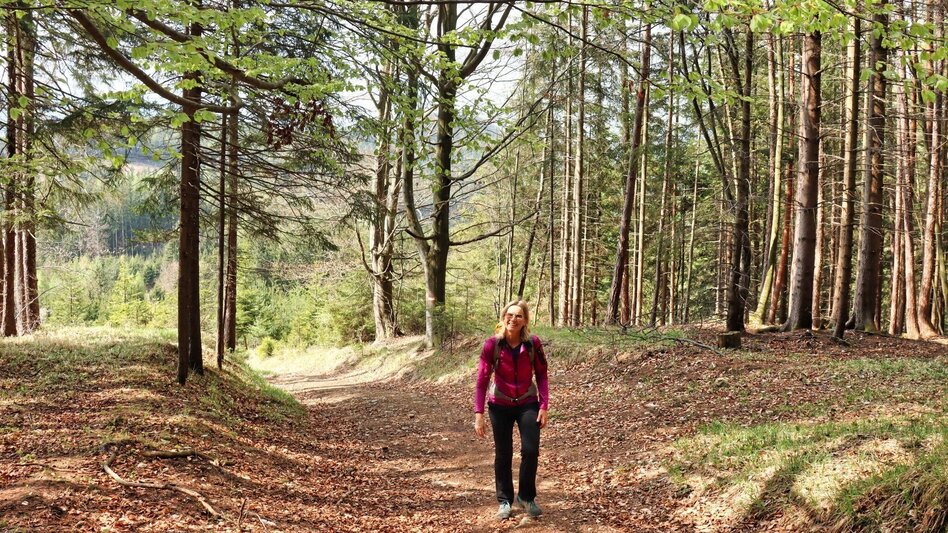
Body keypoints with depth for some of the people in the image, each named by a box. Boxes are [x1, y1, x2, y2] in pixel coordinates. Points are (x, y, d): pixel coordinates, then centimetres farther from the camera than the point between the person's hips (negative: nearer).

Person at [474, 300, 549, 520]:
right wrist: (479, 414, -14)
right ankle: (505, 501, 23)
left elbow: (541, 376, -3)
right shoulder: (492, 344, -16)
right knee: (503, 455, 6)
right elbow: (482, 381, -11)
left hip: (528, 404, 1)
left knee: (531, 450, -8)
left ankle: (526, 497, 14)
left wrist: (544, 406, -9)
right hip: (500, 405, 0)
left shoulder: (533, 343, -12)